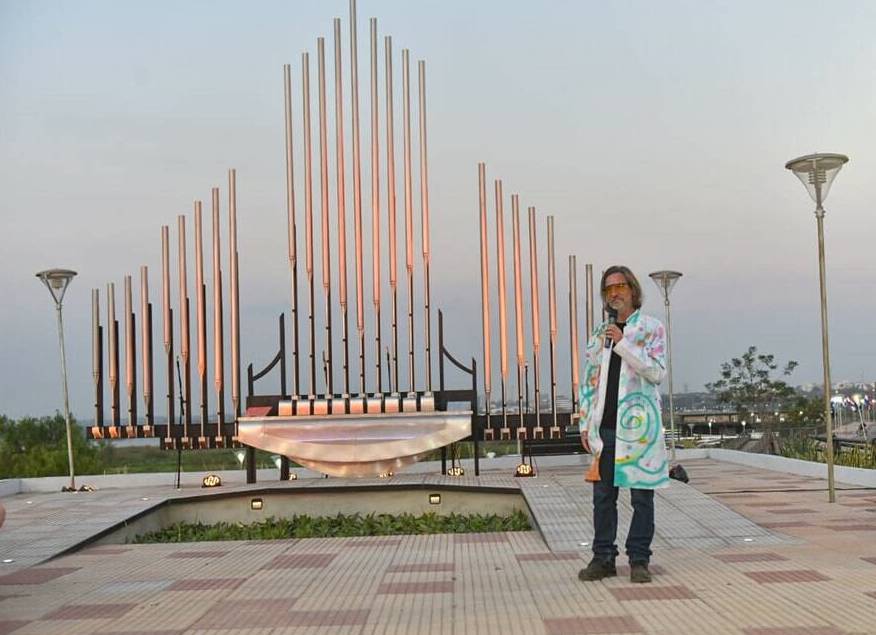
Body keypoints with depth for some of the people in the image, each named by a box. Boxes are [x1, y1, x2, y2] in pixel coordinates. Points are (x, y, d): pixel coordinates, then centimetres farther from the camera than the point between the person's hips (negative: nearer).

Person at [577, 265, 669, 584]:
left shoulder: (651, 328, 2)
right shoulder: (599, 333, 15)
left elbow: (657, 372, -11)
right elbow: (588, 380, 15)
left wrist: (623, 343, -17)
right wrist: (585, 424, 9)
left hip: (638, 426, -4)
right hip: (604, 427, 4)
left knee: (641, 495, 1)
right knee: (603, 496, 6)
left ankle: (639, 560, 9)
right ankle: (603, 558, 14)